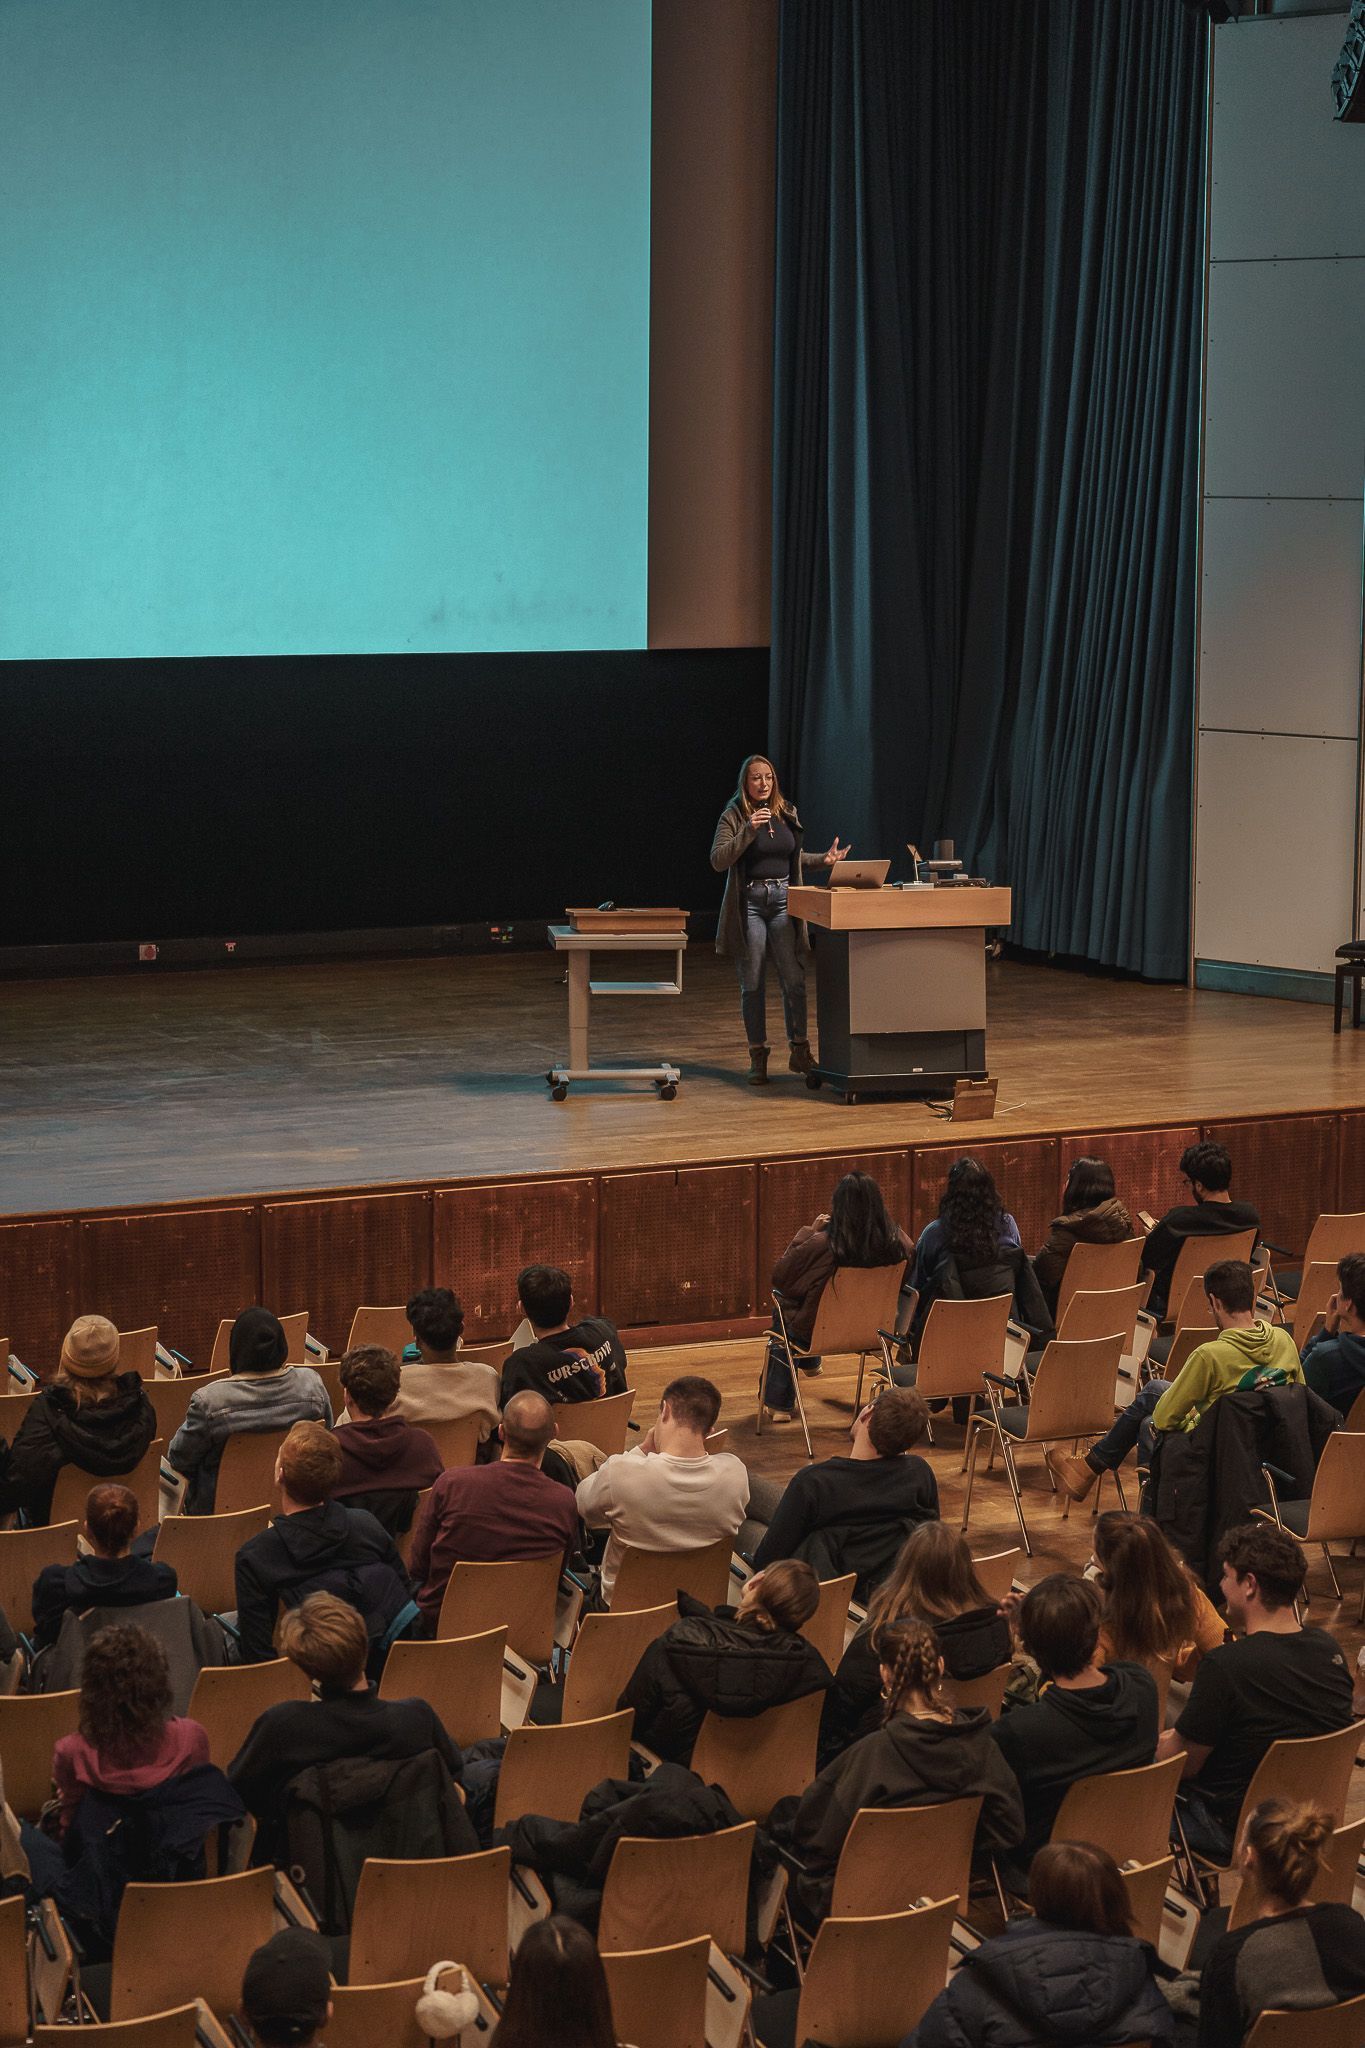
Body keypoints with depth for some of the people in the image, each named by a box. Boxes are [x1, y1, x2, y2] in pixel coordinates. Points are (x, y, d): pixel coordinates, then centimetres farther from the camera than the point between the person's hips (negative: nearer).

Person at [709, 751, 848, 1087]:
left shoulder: (787, 813, 10)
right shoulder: (733, 816, -4)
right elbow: (718, 861, -16)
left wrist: (824, 860, 6)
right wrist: (750, 829, -23)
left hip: (784, 899, 3)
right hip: (749, 903, -3)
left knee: (794, 978, -4)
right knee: (753, 984, 2)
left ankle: (799, 1051, 5)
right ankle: (757, 1058, 10)